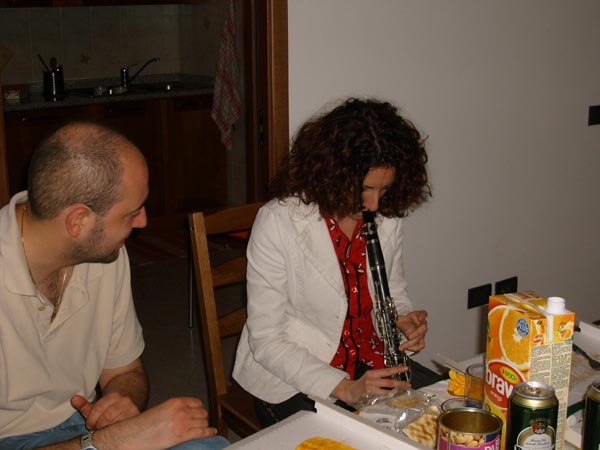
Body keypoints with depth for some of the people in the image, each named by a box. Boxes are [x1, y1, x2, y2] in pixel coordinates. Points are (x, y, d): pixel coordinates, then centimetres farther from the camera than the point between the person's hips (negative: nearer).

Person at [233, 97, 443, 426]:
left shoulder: (387, 216, 0)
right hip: (294, 378, -5)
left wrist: (403, 322, -8)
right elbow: (266, 341, -17)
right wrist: (344, 388, -26)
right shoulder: (277, 223, -18)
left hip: (373, 364, 6)